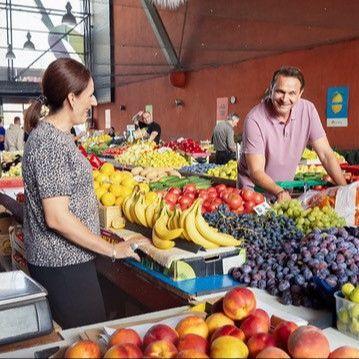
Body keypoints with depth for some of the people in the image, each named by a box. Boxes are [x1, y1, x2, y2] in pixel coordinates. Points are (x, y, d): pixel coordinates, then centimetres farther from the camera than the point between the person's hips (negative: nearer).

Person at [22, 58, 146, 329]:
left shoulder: (55, 134, 10)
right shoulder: (50, 142, -20)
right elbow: (57, 218, -24)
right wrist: (112, 249, -16)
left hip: (62, 258, 9)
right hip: (63, 265, -9)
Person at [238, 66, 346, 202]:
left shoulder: (307, 110, -9)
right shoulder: (255, 119, -22)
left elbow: (326, 154, -6)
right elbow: (256, 172, -22)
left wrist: (345, 189, -14)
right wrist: (279, 192, -38)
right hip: (254, 188, -3)